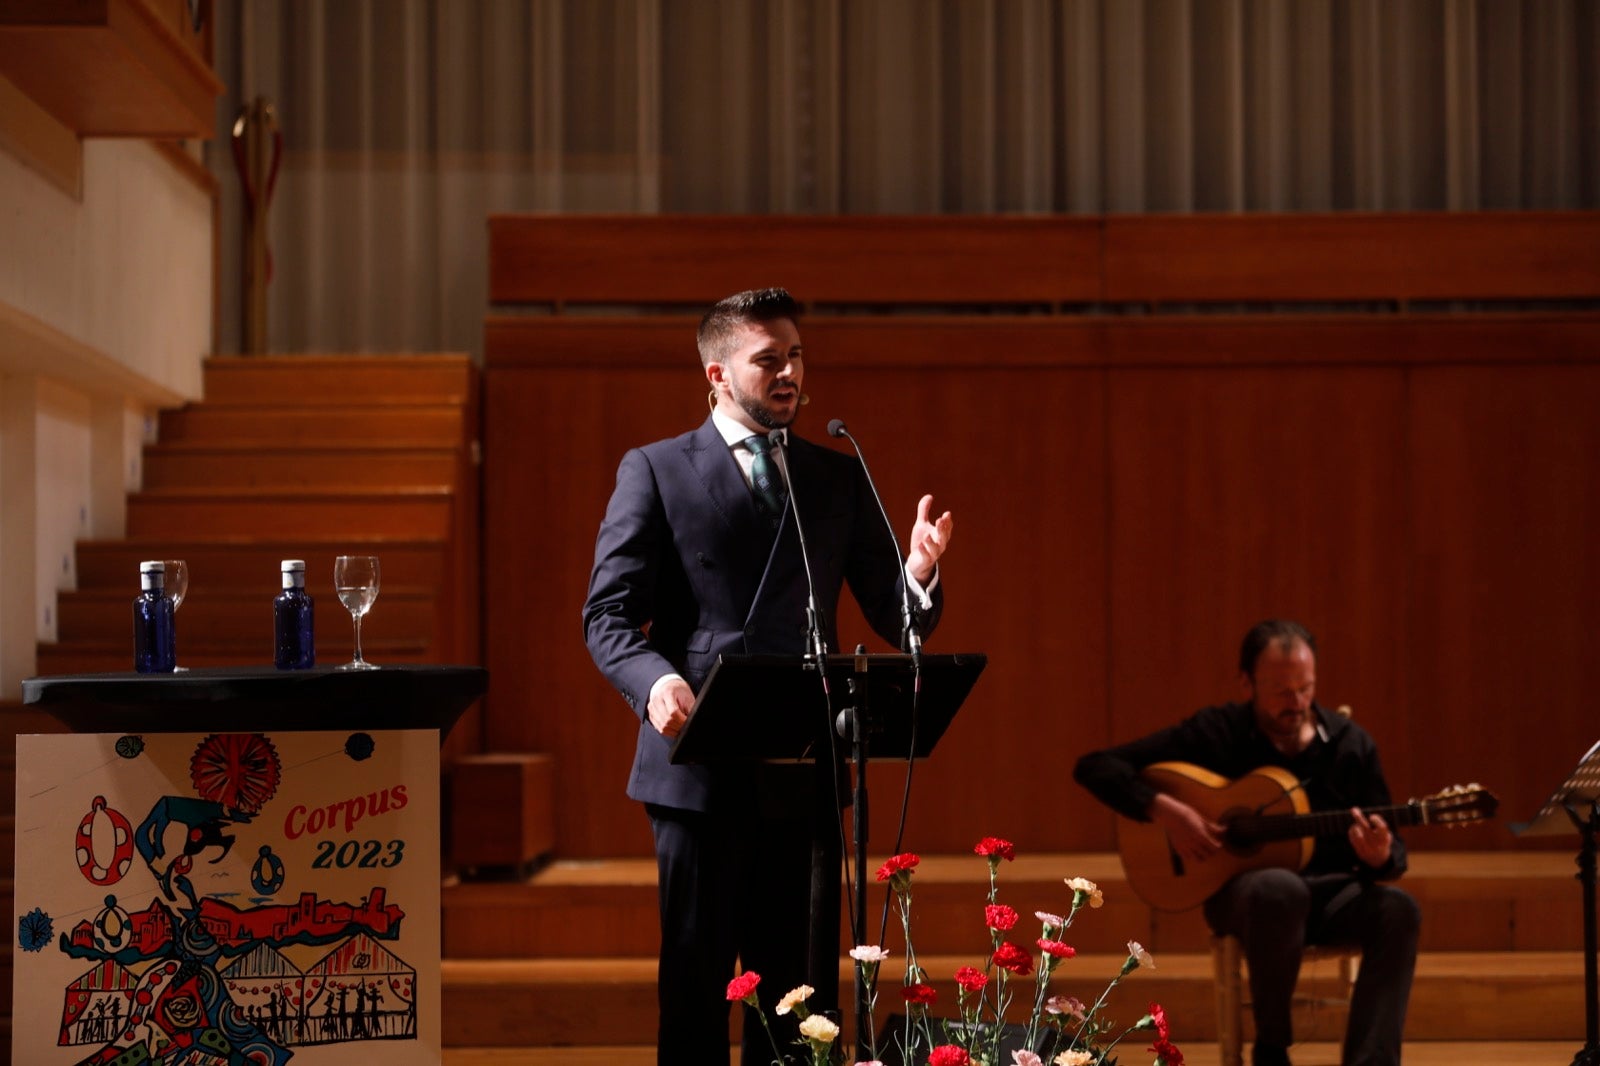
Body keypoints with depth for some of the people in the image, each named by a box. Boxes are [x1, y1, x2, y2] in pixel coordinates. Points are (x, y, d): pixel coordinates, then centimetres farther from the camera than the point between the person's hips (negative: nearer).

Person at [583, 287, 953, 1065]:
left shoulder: (839, 479, 13)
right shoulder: (654, 471, 4)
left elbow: (896, 620, 9)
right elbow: (608, 614, -2)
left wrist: (919, 571, -14)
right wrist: (654, 682, -23)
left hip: (804, 773, 3)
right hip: (700, 767, -3)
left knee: (801, 985, 7)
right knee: (695, 978, 4)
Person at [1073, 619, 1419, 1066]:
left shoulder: (1351, 743, 1)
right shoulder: (1213, 733, -5)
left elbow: (1393, 849, 3)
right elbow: (1094, 767, -6)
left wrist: (1380, 858, -22)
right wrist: (1165, 810, -21)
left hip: (1329, 891, 3)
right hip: (1239, 889, -3)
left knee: (1396, 908, -30)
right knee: (1281, 888, -39)